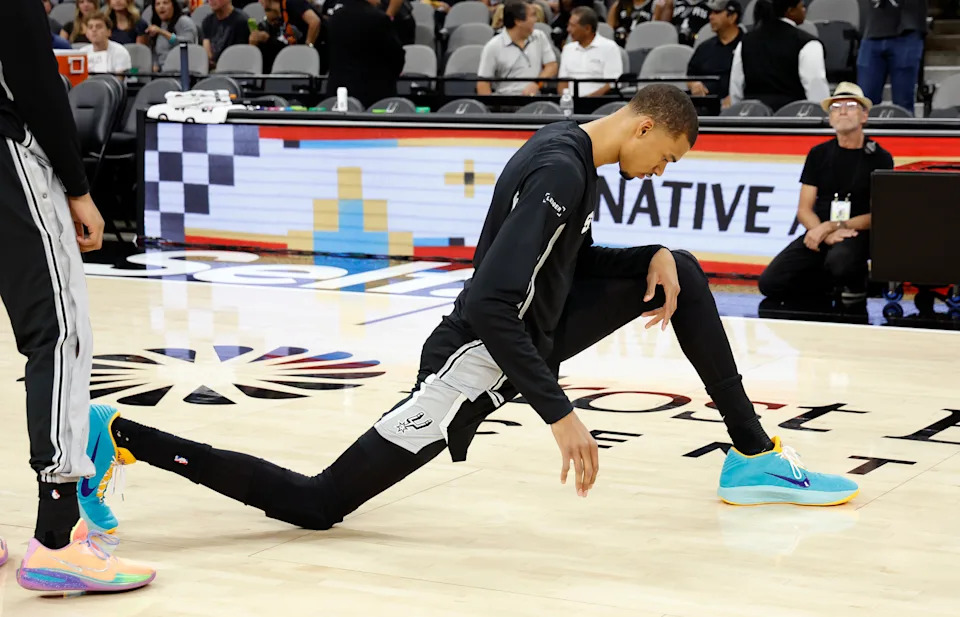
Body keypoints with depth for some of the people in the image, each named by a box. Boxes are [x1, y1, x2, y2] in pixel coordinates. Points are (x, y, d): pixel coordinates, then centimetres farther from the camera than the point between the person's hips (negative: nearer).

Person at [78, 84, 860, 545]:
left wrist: (650, 258, 5)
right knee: (317, 505, -5)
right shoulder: (560, 172, -24)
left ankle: (753, 455, 12)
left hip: (531, 332, 10)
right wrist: (559, 413, -30)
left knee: (680, 271, 8)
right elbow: (489, 305, -32)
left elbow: (571, 260, 23)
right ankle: (122, 437, 1)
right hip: (481, 361, -10)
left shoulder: (569, 150, 6)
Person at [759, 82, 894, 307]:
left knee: (839, 261, -40)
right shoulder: (819, 154, 10)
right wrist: (826, 234, -15)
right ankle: (832, 283, 8)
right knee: (770, 284, -16)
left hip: (856, 233, -4)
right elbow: (804, 210, 5)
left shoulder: (880, 158, 0)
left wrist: (832, 227, -15)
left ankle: (856, 283, -2)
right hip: (819, 233, 4)